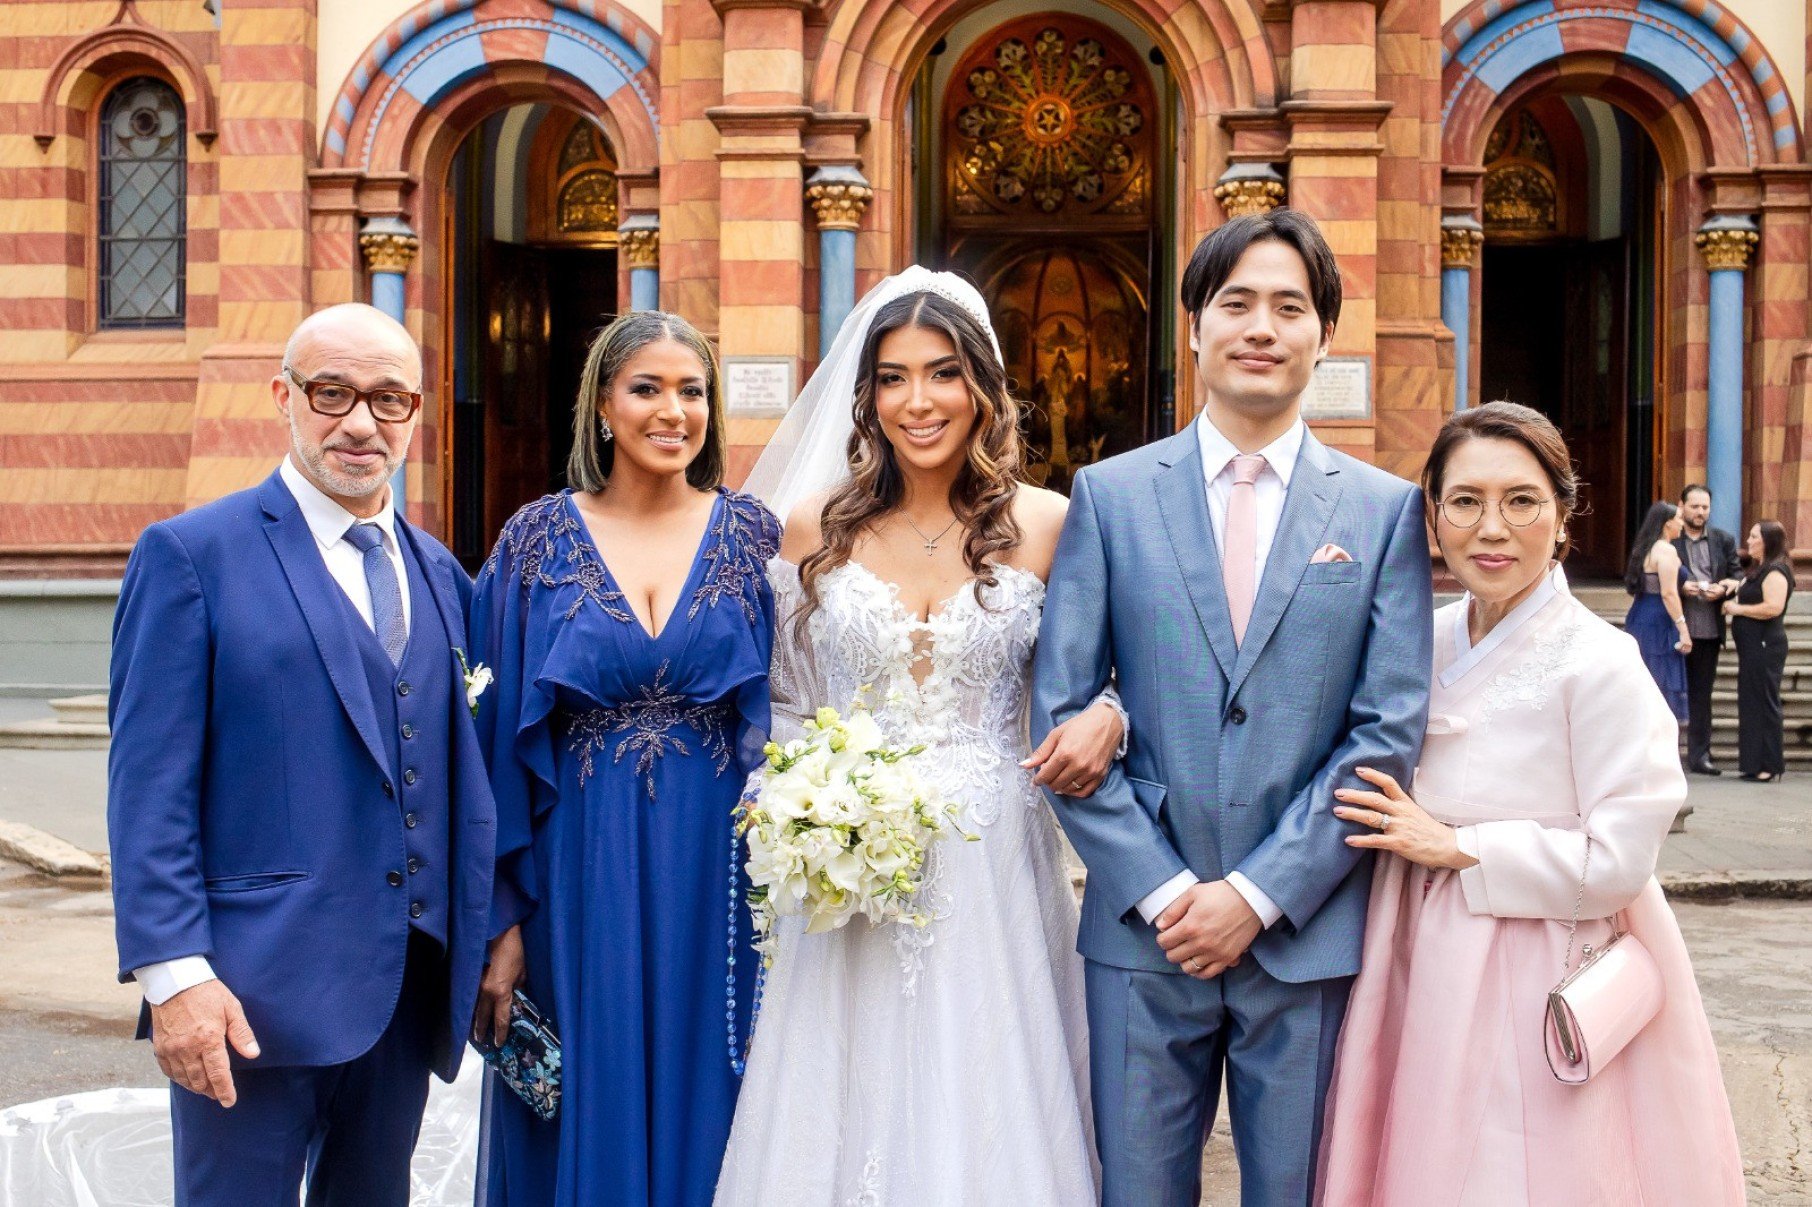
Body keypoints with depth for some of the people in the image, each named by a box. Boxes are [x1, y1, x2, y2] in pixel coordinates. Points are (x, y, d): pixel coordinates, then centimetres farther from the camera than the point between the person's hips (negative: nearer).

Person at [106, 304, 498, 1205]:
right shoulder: (191, 554, -5)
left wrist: (489, 936, 9)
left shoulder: (439, 572, 12)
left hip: (410, 984, 6)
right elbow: (148, 786, -9)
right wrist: (173, 972, -16)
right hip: (255, 986, -5)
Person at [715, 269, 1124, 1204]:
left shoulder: (1045, 525, 0)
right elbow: (776, 698, 11)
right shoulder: (814, 527, 3)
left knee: (989, 1127, 5)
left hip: (993, 873, -1)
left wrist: (1108, 720, -13)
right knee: (846, 1120, 6)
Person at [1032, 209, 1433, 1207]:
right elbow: (1060, 713, -2)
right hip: (1143, 932, 0)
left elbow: (1389, 731, -3)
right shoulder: (1110, 495, 2)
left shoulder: (1386, 509, 3)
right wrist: (1159, 889, -9)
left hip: (1308, 934, 0)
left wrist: (1259, 894, -9)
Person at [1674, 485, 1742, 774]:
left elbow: (1737, 577, 10)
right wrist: (1680, 587, -17)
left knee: (1702, 694, 9)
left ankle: (1699, 755, 15)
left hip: (1709, 630, 3)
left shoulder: (1723, 540, 10)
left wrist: (1722, 589, -10)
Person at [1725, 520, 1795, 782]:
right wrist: (1732, 593, 8)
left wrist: (1738, 608, -15)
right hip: (1753, 646, 10)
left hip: (1764, 647, -10)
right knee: (1752, 704, 12)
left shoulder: (1775, 571, -13)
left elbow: (1773, 607, -25)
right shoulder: (1758, 569, 18)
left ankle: (1770, 768, -2)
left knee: (1763, 704, -7)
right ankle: (1757, 763, 17)